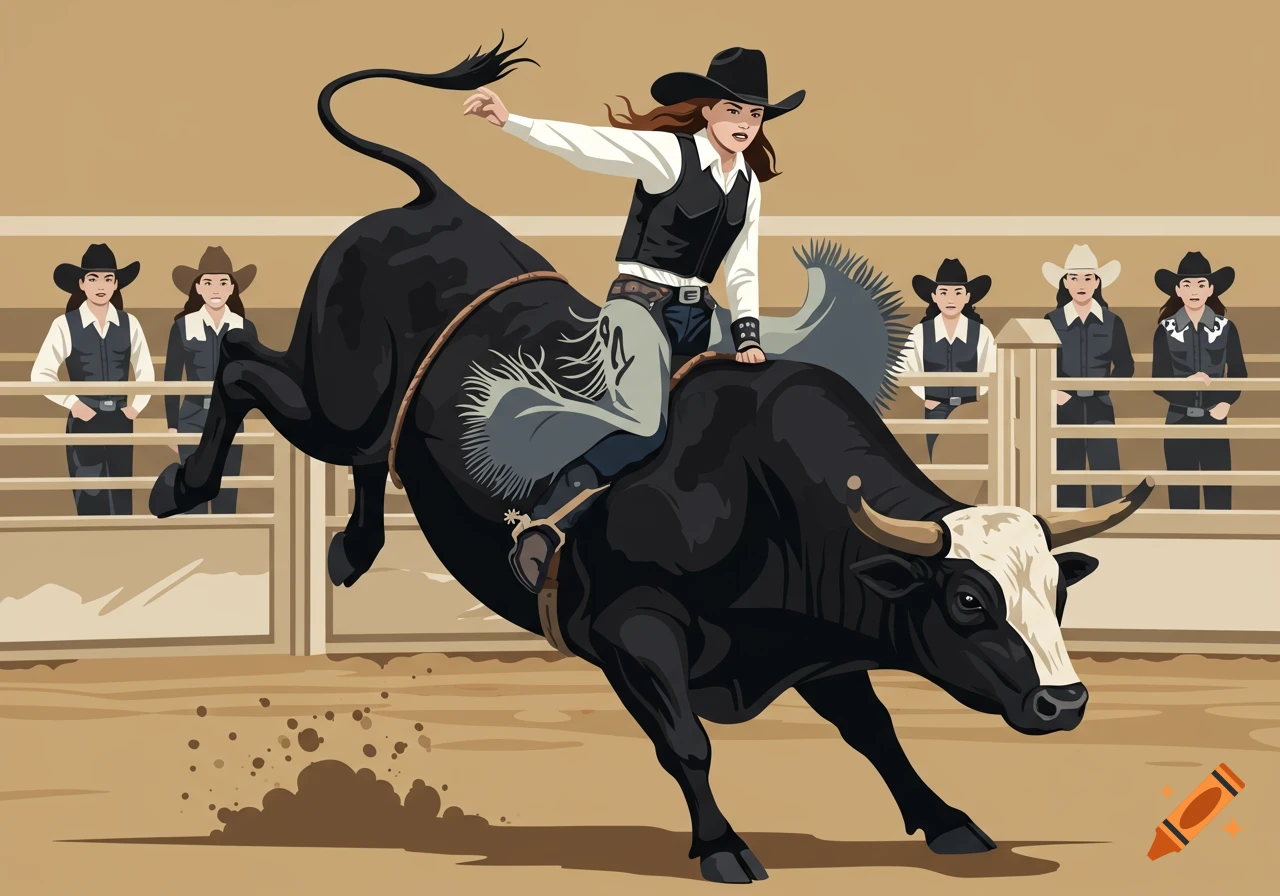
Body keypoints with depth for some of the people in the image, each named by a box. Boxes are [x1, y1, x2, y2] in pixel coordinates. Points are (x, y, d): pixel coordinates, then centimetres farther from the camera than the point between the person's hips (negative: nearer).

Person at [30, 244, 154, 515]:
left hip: (120, 421, 3)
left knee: (121, 498, 9)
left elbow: (145, 371, 14)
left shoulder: (129, 324, 3)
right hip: (84, 421, -3)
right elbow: (41, 374, -6)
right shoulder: (65, 325, -6)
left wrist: (137, 405, 4)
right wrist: (72, 403, -11)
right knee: (89, 500, 0)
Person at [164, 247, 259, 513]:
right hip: (193, 420, -1)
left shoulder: (245, 328, 2)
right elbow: (171, 379, 1)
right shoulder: (182, 326, -2)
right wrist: (172, 425, -1)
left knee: (227, 496, 4)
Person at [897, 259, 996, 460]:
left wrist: (978, 397, -2)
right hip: (936, 412, 0)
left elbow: (992, 371, 7)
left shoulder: (981, 333, -4)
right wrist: (924, 397, 0)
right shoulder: (920, 332, -4)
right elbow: (906, 369, 7)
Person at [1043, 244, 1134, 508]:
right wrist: (1052, 390, -16)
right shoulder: (1052, 321, 1)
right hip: (1065, 409, 0)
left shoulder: (1112, 322, 3)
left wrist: (1103, 386, -10)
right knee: (1067, 480, 3)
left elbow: (1125, 365, 6)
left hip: (1100, 409, 0)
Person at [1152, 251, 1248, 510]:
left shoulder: (1226, 328, 2)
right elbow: (1158, 382, -5)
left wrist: (1226, 403, -11)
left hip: (1214, 421, 0)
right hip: (1180, 422, 0)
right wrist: (1187, 382, -24)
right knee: (1182, 494, 2)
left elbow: (1239, 374, 7)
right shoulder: (1165, 330, -1)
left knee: (1218, 491, 0)